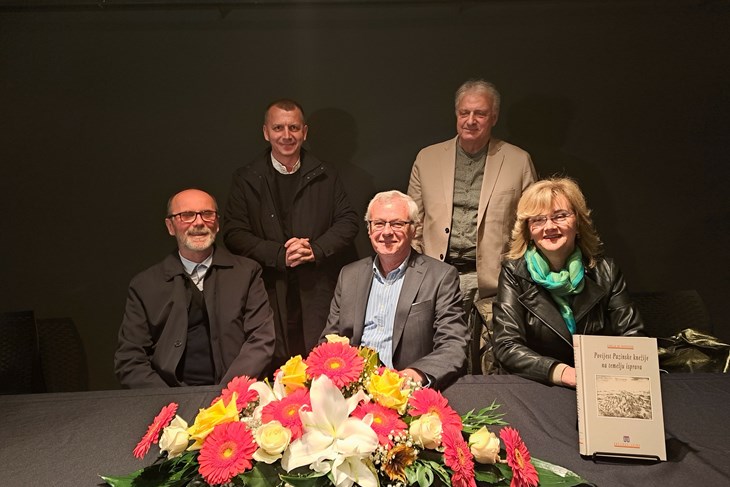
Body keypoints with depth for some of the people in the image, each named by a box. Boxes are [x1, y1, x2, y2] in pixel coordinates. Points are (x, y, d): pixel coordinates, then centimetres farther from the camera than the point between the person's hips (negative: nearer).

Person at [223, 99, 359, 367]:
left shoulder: (325, 176, 10)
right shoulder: (245, 179, 7)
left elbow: (348, 221, 8)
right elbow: (234, 233, 1)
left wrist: (316, 249, -10)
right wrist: (279, 254, -13)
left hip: (319, 292, 1)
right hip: (270, 293, -1)